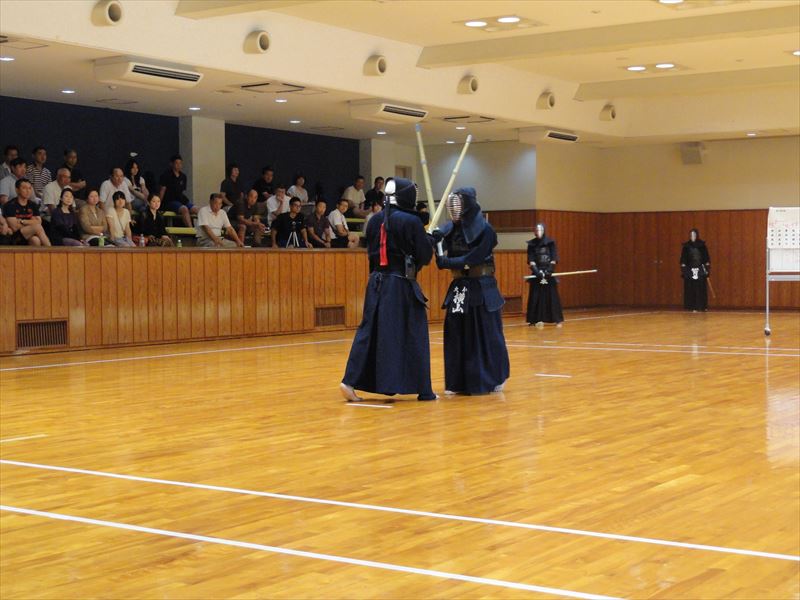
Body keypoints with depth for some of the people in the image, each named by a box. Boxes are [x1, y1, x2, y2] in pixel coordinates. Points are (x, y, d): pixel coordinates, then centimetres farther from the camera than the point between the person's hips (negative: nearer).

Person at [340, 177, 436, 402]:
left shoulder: (375, 220, 6)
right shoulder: (411, 221, -11)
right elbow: (424, 256, -8)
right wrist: (429, 239, 11)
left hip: (377, 283, 5)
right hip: (402, 285, -5)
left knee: (370, 331, 9)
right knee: (413, 335, 4)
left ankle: (351, 381, -1)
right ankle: (423, 389, 9)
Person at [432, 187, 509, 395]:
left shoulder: (484, 229, -12)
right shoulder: (451, 228, 4)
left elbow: (472, 259, -18)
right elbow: (444, 253, -3)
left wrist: (444, 262, -17)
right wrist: (433, 240, -22)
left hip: (481, 289, -5)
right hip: (459, 288, 5)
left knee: (485, 335, 3)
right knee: (455, 335, 2)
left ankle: (494, 379, 18)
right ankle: (458, 382, 9)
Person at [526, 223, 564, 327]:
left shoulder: (551, 242, 0)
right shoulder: (532, 244, 3)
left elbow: (554, 259, -2)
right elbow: (531, 261, -1)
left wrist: (549, 270, -15)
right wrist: (537, 271, -15)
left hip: (548, 273, -1)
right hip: (537, 273, 1)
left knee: (552, 296, 0)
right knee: (537, 297, -3)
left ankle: (557, 319, 6)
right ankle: (539, 319, 1)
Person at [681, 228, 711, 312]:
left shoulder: (702, 245, 3)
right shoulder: (686, 246, 3)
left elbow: (706, 258, 5)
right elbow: (683, 259, 5)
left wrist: (707, 268, 0)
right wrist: (683, 269, -2)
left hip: (700, 270, 0)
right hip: (690, 270, 0)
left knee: (701, 288, -1)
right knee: (691, 289, -2)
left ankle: (703, 306, 7)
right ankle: (693, 307, 1)